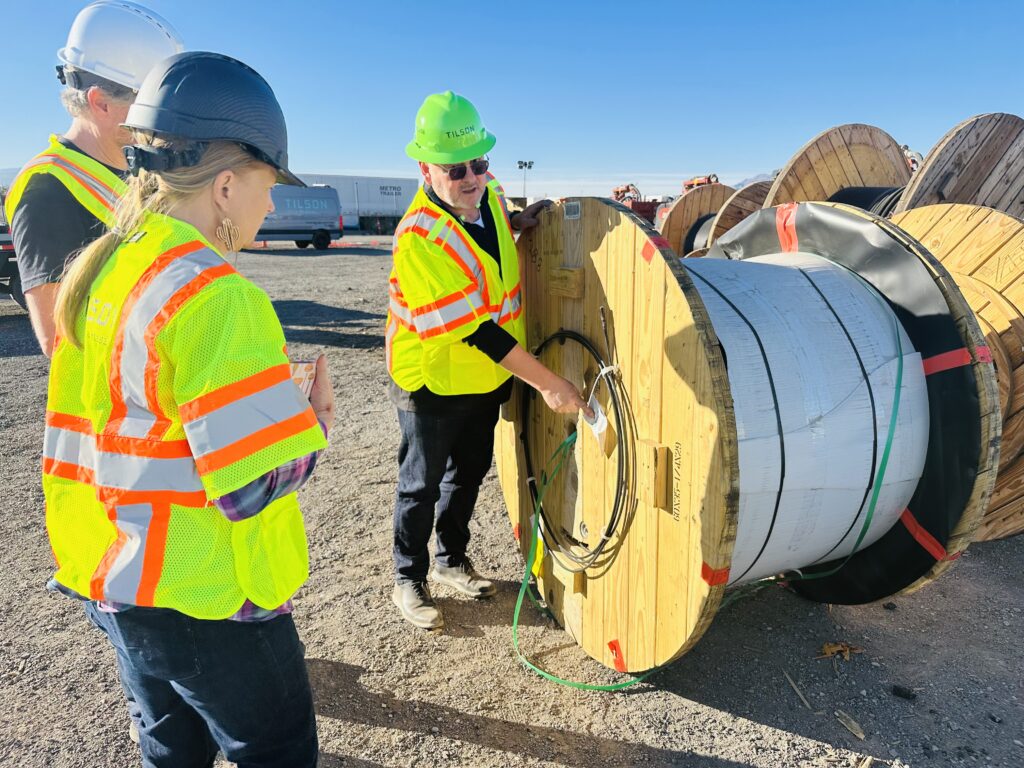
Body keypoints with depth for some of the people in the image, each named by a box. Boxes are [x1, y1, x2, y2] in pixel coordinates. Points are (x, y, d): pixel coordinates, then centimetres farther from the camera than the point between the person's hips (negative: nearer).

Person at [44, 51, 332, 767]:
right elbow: (253, 485, -25)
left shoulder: (95, 273, 4)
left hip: (115, 587, 8)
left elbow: (72, 445, 9)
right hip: (210, 605, -8)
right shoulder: (215, 296, -24)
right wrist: (317, 420, -10)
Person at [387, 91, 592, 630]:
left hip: (490, 373, 7)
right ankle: (408, 581, 30)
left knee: (469, 472, 20)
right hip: (433, 381, -7)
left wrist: (517, 223, -2)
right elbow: (475, 328, -31)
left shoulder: (487, 193, -5)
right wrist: (546, 382, -30)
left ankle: (451, 561, 41)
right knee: (422, 484, 9)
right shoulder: (418, 238, -29)